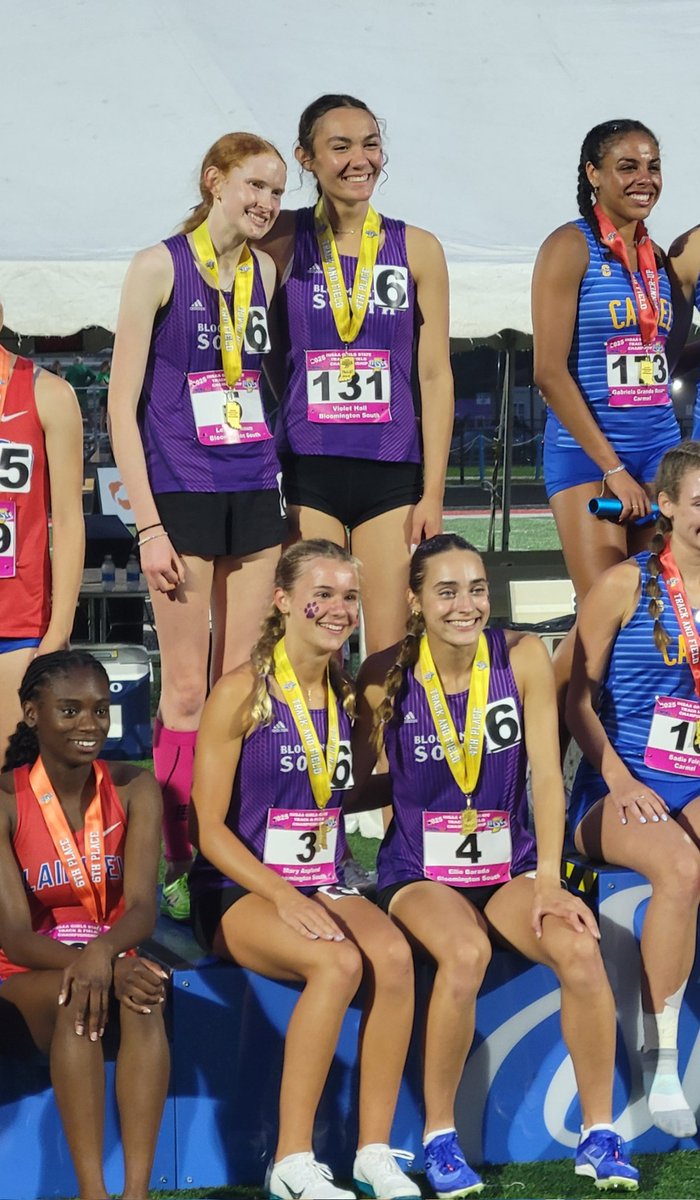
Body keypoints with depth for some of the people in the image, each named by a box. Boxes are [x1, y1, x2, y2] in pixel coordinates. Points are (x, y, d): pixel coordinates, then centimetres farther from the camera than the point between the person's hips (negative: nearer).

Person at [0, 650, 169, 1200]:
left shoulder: (133, 789, -2)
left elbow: (142, 907, -14)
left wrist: (104, 953, -37)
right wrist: (86, 964, -37)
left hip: (113, 954, 2)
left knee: (145, 996, -34)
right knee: (73, 996, -37)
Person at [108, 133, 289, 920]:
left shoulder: (263, 271, 9)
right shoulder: (161, 266, -7)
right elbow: (122, 404, -8)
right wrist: (149, 525, -13)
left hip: (254, 493, 5)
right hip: (182, 495, -5)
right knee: (186, 688, -1)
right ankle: (174, 862, 6)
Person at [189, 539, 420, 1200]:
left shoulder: (347, 694, 11)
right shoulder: (243, 692, -7)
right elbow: (210, 829, -9)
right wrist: (285, 898, -20)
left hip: (326, 886, 5)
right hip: (240, 891, -5)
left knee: (393, 953, -28)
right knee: (339, 963, -33)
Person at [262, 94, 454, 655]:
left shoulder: (417, 249, 6)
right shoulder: (283, 243, 3)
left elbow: (435, 375, 6)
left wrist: (433, 492, 0)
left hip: (391, 469, 1)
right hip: (307, 467, -1)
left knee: (393, 651, -2)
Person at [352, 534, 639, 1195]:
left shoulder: (522, 656, -5)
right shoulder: (387, 675, -9)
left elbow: (546, 773, -6)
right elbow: (357, 785, 1)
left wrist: (548, 881, -13)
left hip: (509, 862, 2)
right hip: (419, 871, -2)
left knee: (580, 948, -27)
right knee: (466, 953, -35)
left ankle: (598, 1133, -11)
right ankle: (438, 1136, -17)